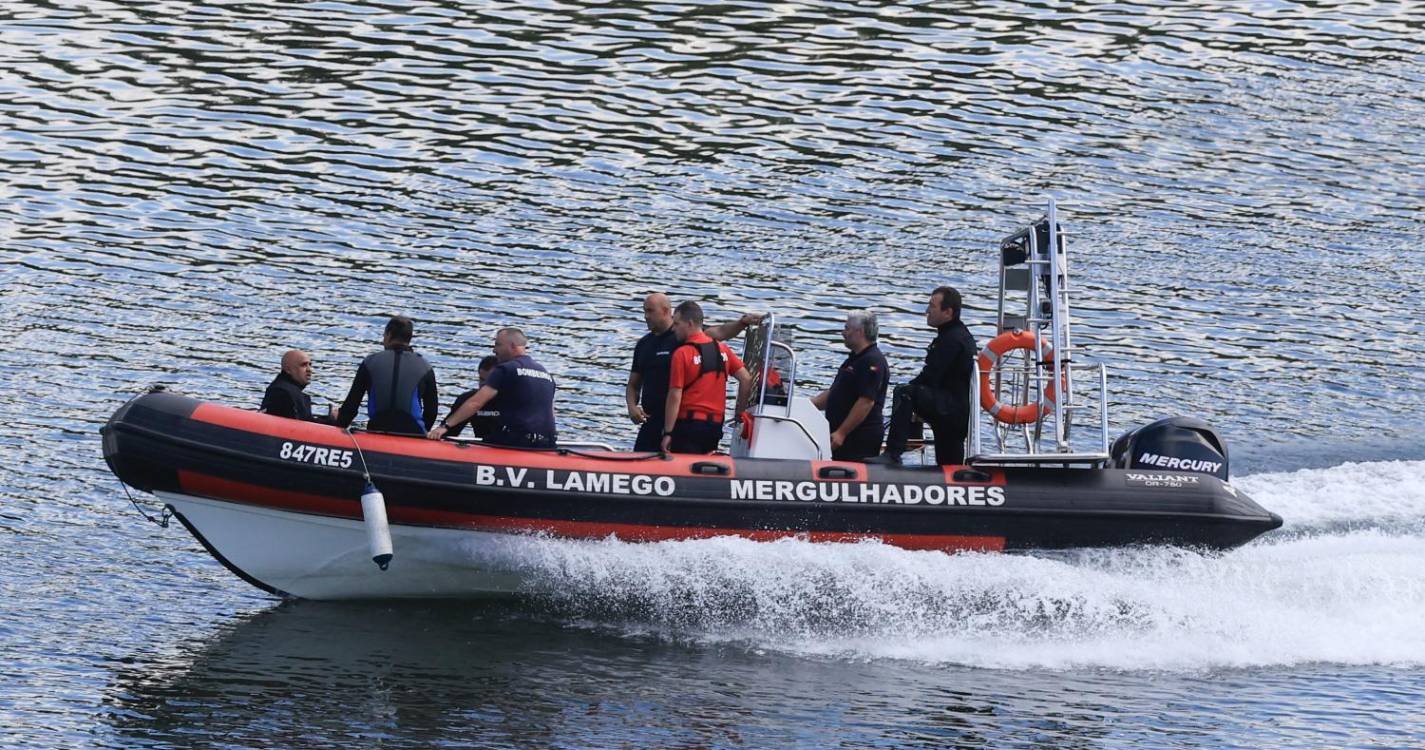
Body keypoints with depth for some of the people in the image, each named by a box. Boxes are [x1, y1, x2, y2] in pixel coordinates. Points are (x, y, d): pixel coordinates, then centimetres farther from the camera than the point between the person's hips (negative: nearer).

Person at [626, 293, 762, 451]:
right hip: (651, 422, 6)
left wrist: (742, 323, -36)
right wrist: (632, 407, 0)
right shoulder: (643, 344, 15)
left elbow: (720, 332, -18)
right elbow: (633, 384, 20)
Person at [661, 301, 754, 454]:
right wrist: (740, 411, 17)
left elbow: (675, 396, -11)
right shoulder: (722, 350, 10)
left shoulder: (682, 354, -8)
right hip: (716, 424, 6)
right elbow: (746, 379, 9)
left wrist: (668, 433, -9)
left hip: (689, 423, -6)